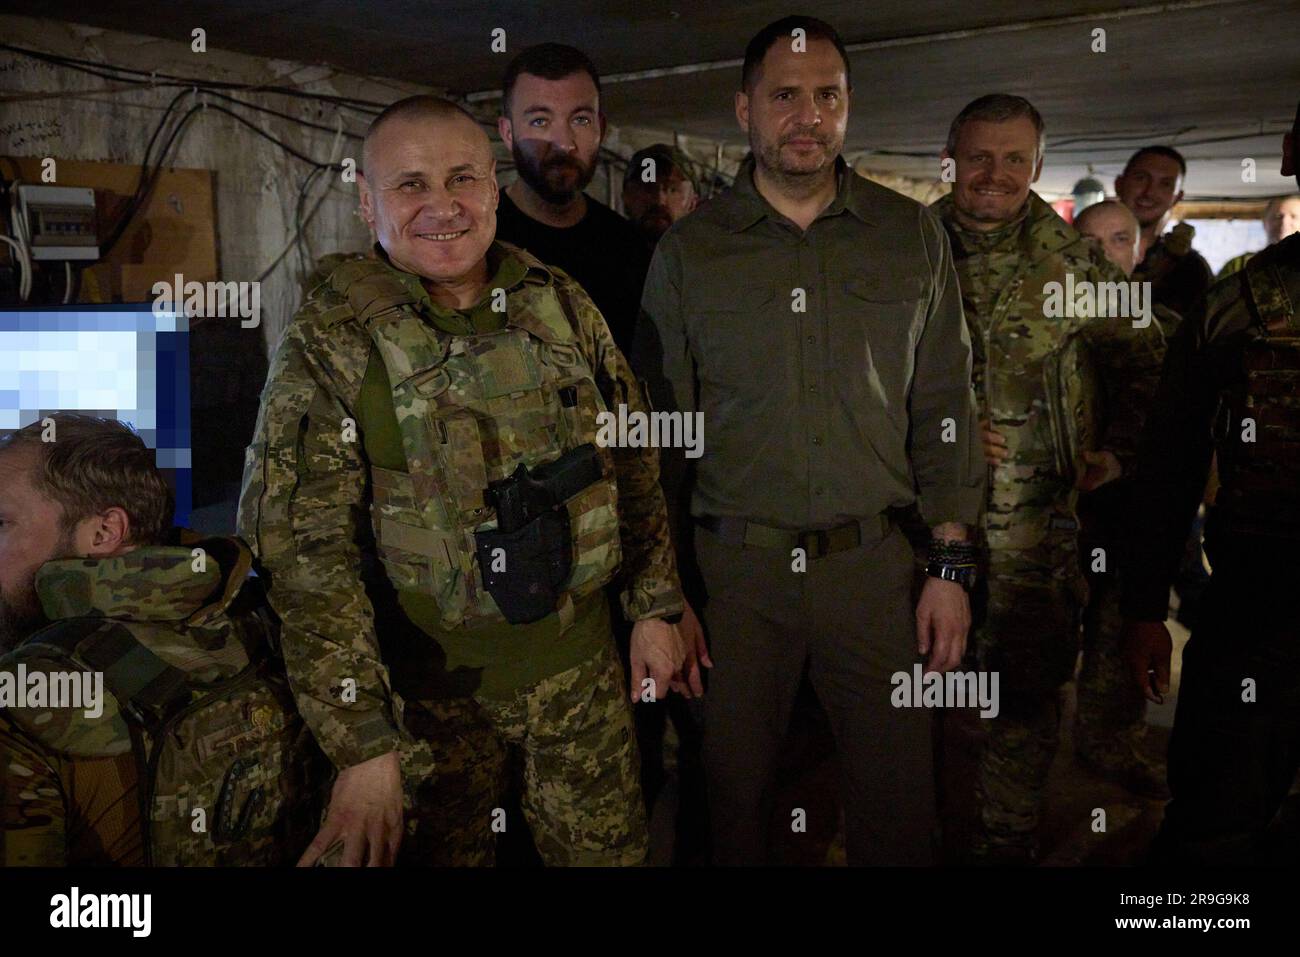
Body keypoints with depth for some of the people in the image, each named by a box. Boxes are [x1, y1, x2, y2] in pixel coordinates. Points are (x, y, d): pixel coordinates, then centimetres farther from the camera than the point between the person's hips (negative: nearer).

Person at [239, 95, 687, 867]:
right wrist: (364, 742, -20)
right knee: (453, 852, 17)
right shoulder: (327, 346, -12)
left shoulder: (562, 305, 0)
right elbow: (307, 560, -16)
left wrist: (654, 606, 7)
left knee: (608, 848, 16)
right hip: (433, 680, -3)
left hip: (581, 657, 3)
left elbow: (634, 462, 8)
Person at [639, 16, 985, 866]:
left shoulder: (912, 237, 6)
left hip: (873, 562, 1)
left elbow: (945, 408, 7)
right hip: (731, 567, 0)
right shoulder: (688, 250, 3)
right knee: (735, 791, 12)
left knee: (898, 803, 8)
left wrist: (952, 564, 0)